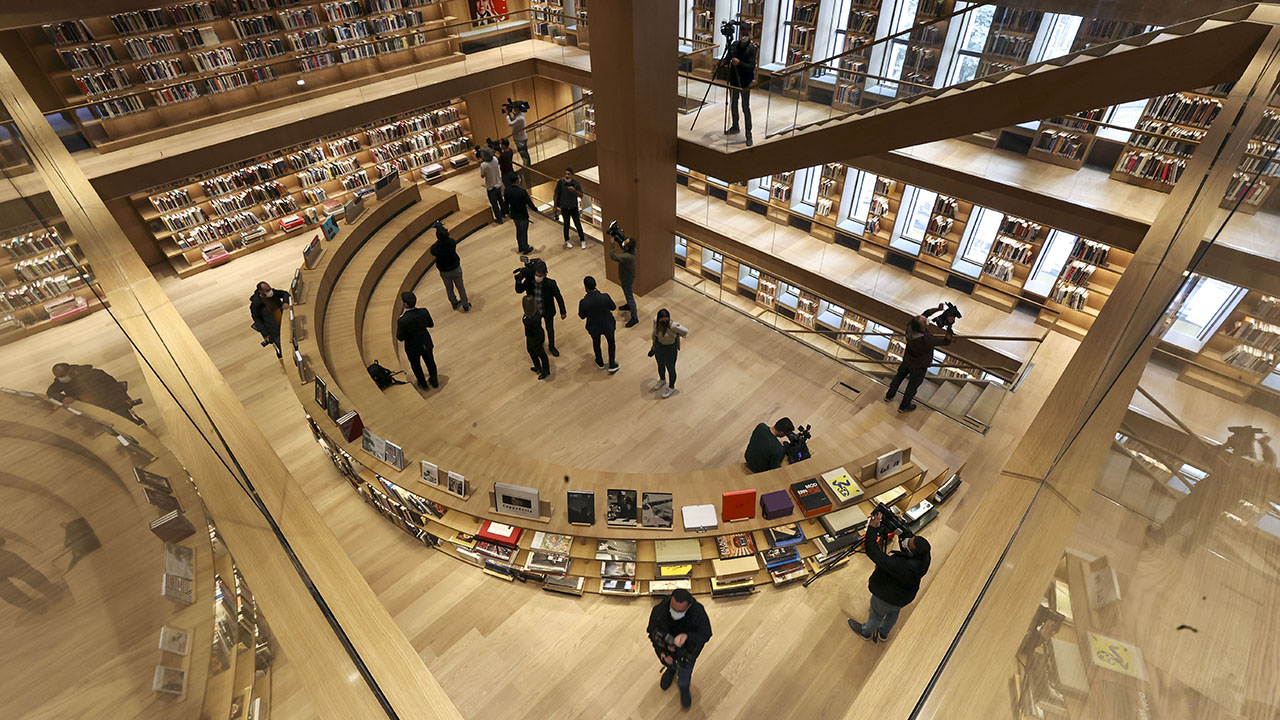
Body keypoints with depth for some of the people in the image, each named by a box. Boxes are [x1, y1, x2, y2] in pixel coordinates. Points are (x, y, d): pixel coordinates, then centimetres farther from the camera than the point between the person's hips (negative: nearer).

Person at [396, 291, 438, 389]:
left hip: (413, 347, -3)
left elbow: (400, 338, -20)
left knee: (415, 365, 26)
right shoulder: (424, 311, -24)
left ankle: (423, 384, 47)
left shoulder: (402, 320, -34)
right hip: (426, 343, 3)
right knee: (430, 362, 27)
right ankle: (434, 381, 48)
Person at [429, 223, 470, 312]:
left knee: (449, 288, 23)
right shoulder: (452, 242, -25)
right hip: (456, 268, 0)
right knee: (460, 287, 17)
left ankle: (455, 303, 43)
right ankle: (466, 306, 30)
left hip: (444, 272, 0)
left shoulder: (435, 247, -26)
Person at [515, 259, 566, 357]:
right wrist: (519, 279, -31)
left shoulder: (550, 284, -30)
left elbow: (558, 297, -19)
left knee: (550, 330, 21)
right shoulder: (529, 280, -23)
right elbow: (519, 290, -13)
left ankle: (551, 347, 49)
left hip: (547, 312, -2)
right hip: (535, 311, 2)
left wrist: (563, 312, -16)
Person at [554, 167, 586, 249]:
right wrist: (556, 206, 4)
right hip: (564, 208, 0)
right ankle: (567, 241, 23)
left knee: (578, 224, 1)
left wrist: (574, 190, -37)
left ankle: (583, 241, 13)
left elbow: (581, 196, -19)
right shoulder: (560, 182, -12)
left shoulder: (576, 183, -12)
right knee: (566, 225, 8)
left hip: (574, 207, 0)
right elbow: (557, 194, -2)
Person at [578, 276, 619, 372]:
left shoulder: (583, 302, -30)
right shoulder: (605, 297, -29)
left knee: (596, 343, 30)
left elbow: (582, 316, -11)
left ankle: (600, 363, 52)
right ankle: (612, 365, 38)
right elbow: (613, 307, -9)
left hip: (594, 327, 0)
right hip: (608, 325, 0)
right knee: (611, 343, 28)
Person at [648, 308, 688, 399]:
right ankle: (662, 380, 61)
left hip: (670, 350, -5)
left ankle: (671, 387, 46)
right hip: (658, 347, 5)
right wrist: (654, 344, 14)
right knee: (660, 365, 30)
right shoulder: (655, 321, -18)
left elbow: (686, 331, -18)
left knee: (670, 369, 18)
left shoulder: (673, 326, -35)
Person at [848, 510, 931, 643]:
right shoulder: (924, 556, -29)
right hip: (906, 596, 6)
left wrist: (872, 527, -37)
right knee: (893, 613, 35)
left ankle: (866, 632, 57)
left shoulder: (898, 566, -47)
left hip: (887, 598, -6)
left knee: (876, 616, 26)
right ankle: (883, 634, 63)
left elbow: (873, 552, -42)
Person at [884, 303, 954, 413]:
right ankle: (904, 406, 42)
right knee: (913, 385, 20)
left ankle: (889, 396, 50)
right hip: (919, 366, -5)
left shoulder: (910, 326, -27)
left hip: (907, 359, 6)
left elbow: (926, 312, -10)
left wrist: (938, 308, -22)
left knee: (900, 375, 30)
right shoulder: (926, 339, -44)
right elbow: (946, 341, -33)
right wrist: (950, 325, -26)